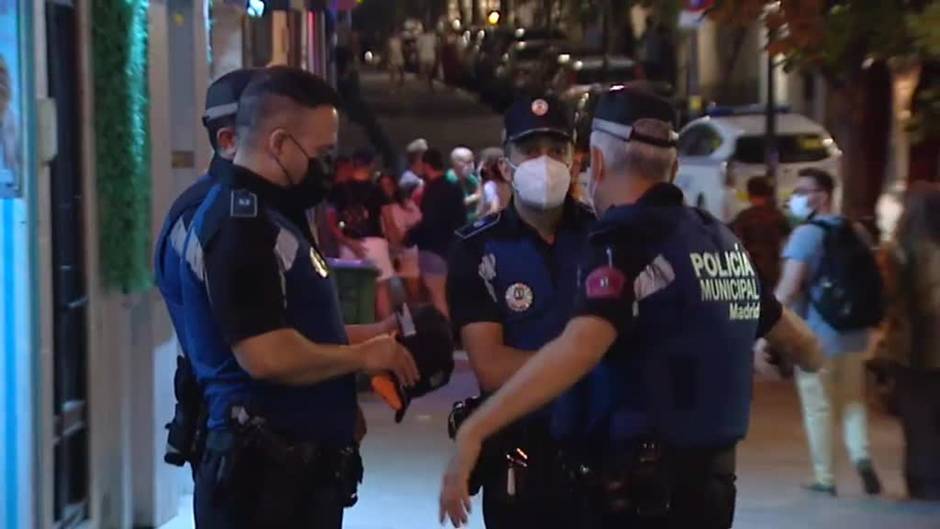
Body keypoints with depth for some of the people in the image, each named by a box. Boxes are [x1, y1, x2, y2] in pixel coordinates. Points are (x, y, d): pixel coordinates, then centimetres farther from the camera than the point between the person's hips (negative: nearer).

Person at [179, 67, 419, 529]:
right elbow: (268, 355, -27)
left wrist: (366, 335, 13)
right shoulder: (239, 223, -17)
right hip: (264, 474, -10)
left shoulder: (267, 215, 16)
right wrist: (361, 356, -13)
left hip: (299, 467, 10)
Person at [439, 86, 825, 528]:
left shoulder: (626, 240, -15)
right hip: (708, 477, 8)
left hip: (635, 486, -8)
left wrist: (474, 430, -39)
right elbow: (792, 334, 26)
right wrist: (813, 356, 50)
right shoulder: (723, 242, 10)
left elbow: (580, 346, -33)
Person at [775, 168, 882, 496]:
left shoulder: (806, 234, -13)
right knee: (852, 400, 18)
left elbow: (789, 287, -22)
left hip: (816, 335, -6)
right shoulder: (855, 232, 9)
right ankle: (861, 455, -3)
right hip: (854, 333, 6)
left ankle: (825, 479, 9)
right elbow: (873, 280, 18)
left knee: (818, 407, 4)